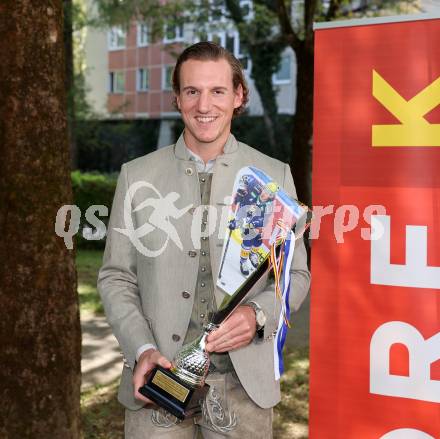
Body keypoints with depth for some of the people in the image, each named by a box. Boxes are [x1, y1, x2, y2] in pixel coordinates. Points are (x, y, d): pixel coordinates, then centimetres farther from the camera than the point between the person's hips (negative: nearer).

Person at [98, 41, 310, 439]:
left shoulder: (274, 176, 1)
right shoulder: (137, 176, 1)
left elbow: (295, 274, 5)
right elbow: (116, 277, 4)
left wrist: (257, 314, -13)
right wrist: (142, 351, -10)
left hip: (242, 383, 1)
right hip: (157, 378, 0)